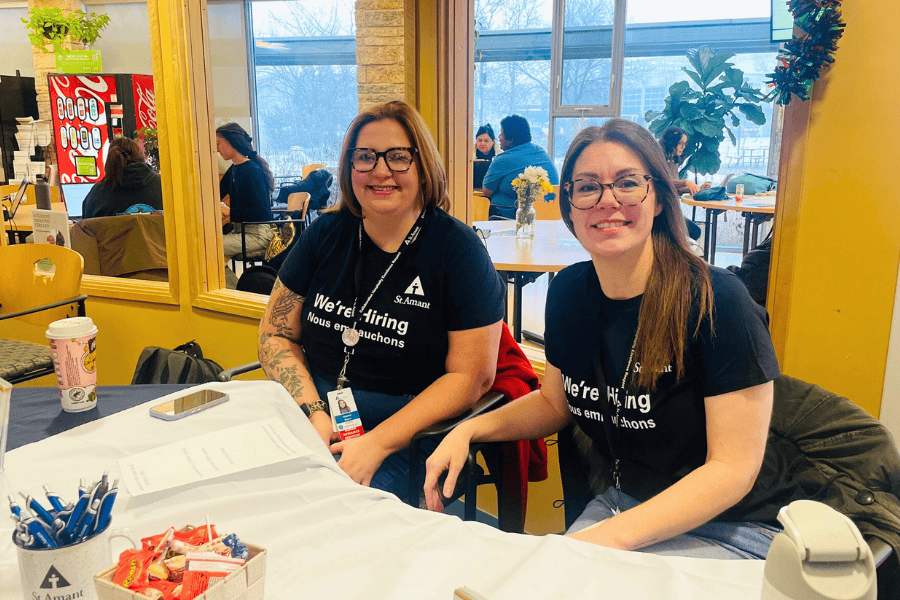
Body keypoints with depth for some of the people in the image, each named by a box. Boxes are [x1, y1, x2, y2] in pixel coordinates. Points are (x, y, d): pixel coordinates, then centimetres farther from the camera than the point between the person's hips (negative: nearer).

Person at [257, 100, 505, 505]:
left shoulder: (457, 250, -6)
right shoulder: (326, 234, 6)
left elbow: (470, 376, -9)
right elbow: (276, 335, 9)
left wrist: (378, 442, -18)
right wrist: (314, 412, -8)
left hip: (407, 433, -4)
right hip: (313, 414, 4)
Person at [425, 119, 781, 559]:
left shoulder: (716, 300, -19)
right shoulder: (568, 291, -2)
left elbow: (734, 467, -19)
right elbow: (555, 401, 13)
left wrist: (610, 536, -27)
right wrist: (470, 429, -3)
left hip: (725, 531, -5)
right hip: (618, 503, 5)